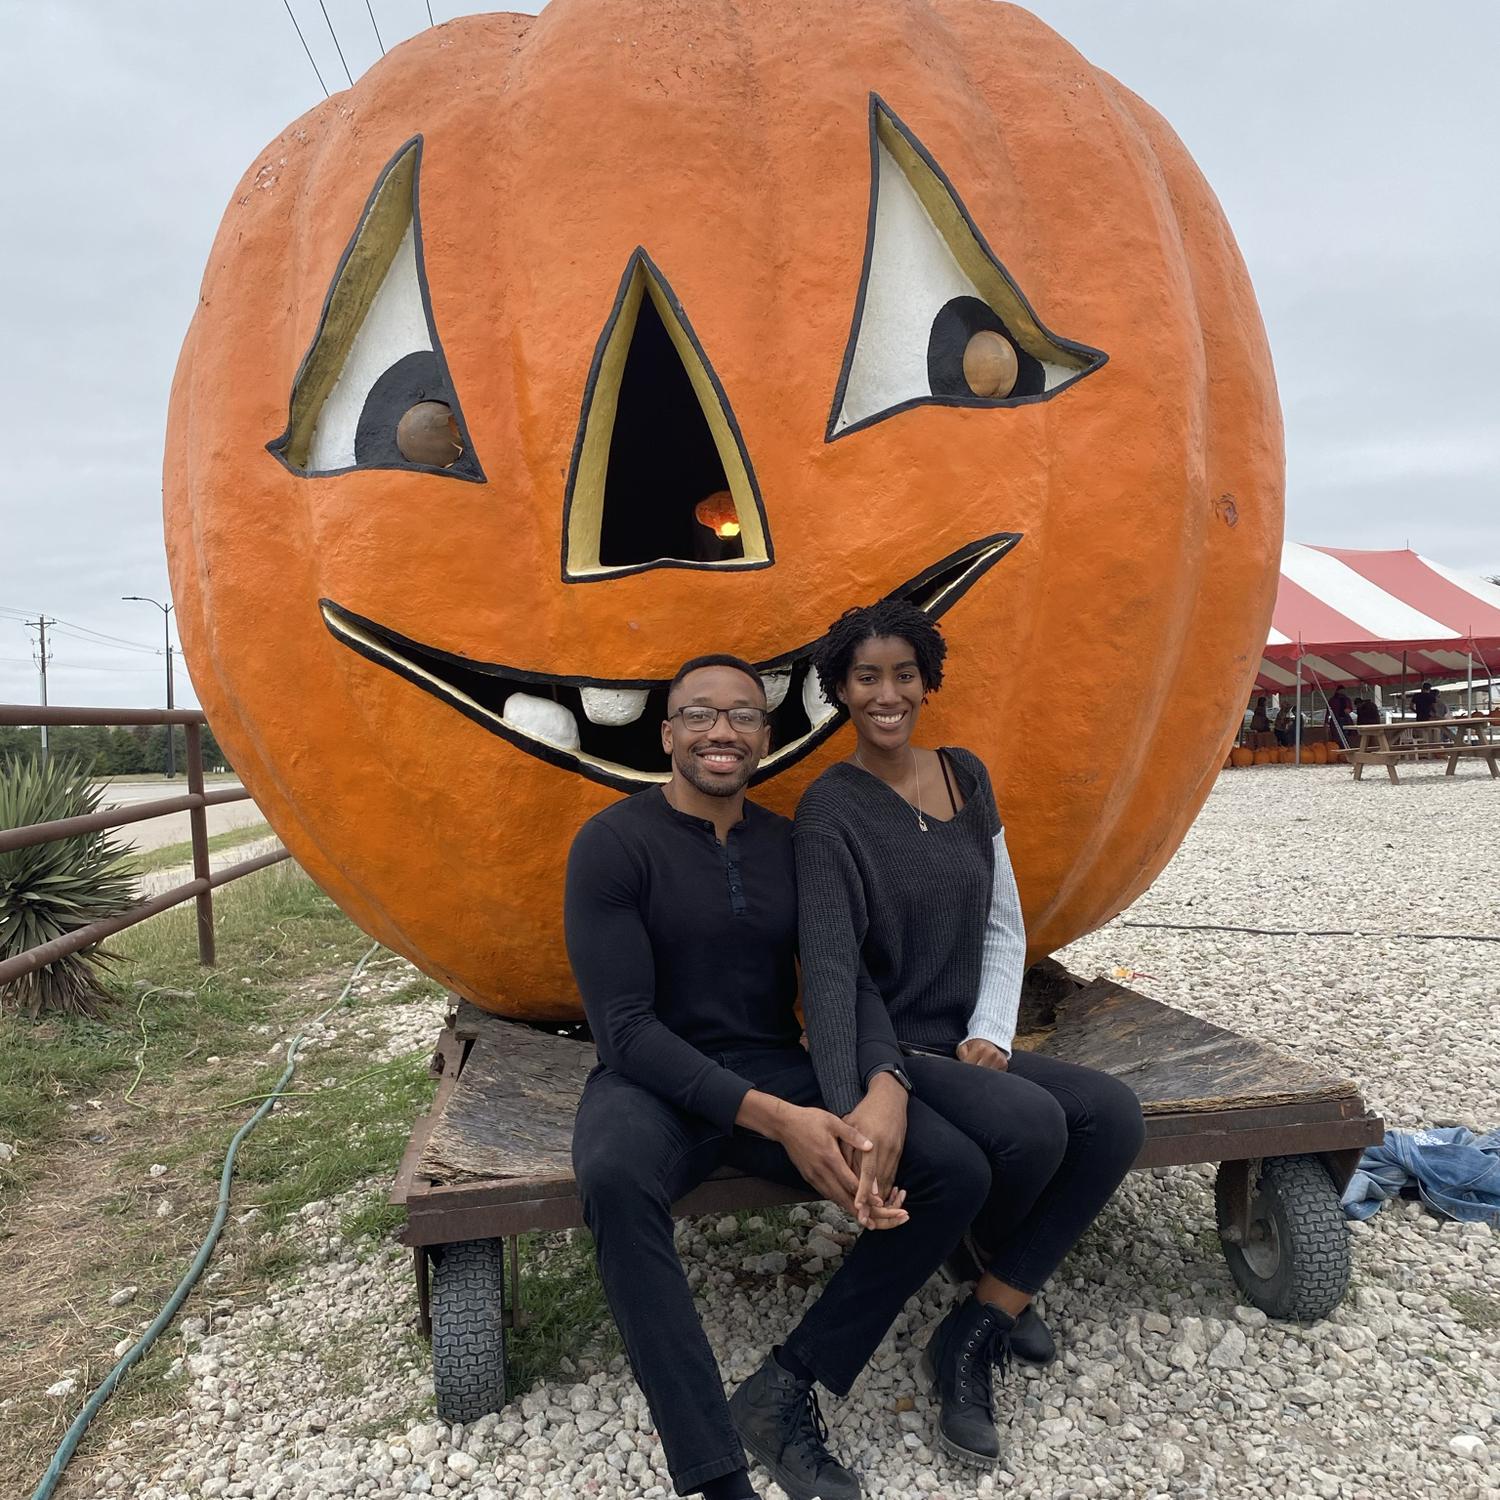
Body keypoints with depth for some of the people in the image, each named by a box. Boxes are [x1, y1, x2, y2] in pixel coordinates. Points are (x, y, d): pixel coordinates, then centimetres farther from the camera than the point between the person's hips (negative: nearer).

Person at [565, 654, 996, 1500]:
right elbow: (626, 1026, -17)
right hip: (656, 1081, -4)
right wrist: (773, 1119, -27)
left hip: (777, 1073, 5)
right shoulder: (613, 844, -10)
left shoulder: (791, 846, 6)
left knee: (959, 1173, -13)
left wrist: (883, 1086, -23)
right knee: (615, 1178, -38)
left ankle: (785, 1392, -3)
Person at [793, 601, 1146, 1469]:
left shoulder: (967, 779, 6)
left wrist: (991, 1034, -5)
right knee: (1030, 1123, -29)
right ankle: (1003, 1287, 10)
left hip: (967, 1044, 6)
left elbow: (1006, 927, 9)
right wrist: (851, 1104, -36)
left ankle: (974, 1336, -5)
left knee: (1114, 1115, -16)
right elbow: (830, 967, -24)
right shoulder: (832, 811, -13)